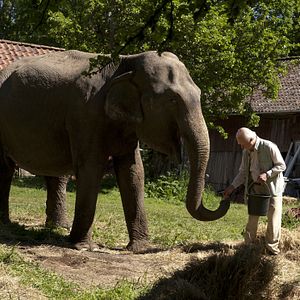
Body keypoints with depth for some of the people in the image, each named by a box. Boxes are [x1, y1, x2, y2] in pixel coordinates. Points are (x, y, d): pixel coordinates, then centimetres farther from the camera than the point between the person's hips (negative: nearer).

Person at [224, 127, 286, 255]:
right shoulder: (246, 152, 1)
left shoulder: (269, 147, -19)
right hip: (255, 188, 6)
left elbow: (281, 166, -12)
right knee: (252, 218, 8)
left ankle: (272, 248, 9)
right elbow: (243, 172, 8)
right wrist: (232, 187, -1)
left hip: (272, 187, -5)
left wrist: (267, 174, -25)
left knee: (273, 219, -1)